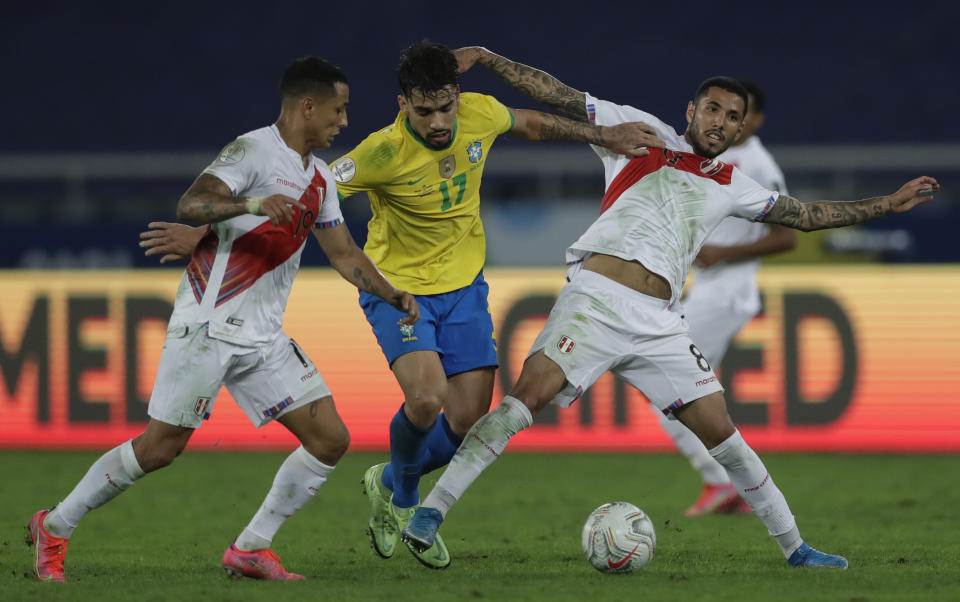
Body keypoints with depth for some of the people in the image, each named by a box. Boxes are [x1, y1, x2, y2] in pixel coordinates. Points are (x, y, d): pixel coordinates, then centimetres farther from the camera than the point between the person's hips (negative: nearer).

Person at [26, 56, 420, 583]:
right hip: (207, 325, -8)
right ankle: (55, 528, 10)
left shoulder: (320, 179, 16)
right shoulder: (252, 151, -11)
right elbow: (189, 206, -24)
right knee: (160, 446, -7)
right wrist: (251, 204, -39)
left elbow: (343, 253, 25)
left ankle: (250, 549, 5)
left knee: (330, 439, -2)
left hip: (262, 338, 8)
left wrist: (395, 297, 15)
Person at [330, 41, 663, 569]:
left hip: (463, 287, 5)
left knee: (468, 423, -1)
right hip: (398, 287, -5)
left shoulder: (480, 114, -12)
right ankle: (403, 500, 5)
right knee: (426, 397, -27)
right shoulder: (385, 152, -27)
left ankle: (389, 484, 30)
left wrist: (604, 136, 16)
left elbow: (530, 124, 11)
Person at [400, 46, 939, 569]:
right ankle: (430, 513, -21)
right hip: (595, 299, -4)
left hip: (658, 325, 4)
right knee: (528, 397, -22)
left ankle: (794, 547, 13)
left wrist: (888, 204, 30)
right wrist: (484, 57, 3)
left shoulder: (732, 186, 21)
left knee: (721, 432, 1)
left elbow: (807, 215, 31)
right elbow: (557, 95, 9)